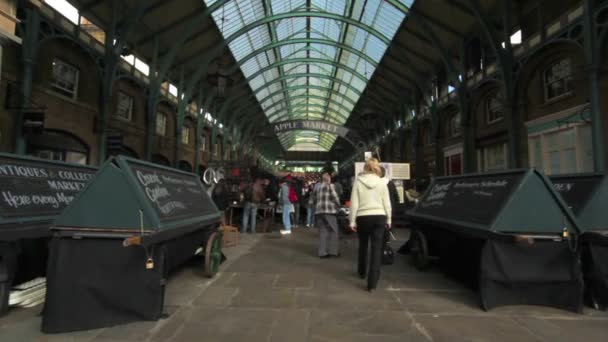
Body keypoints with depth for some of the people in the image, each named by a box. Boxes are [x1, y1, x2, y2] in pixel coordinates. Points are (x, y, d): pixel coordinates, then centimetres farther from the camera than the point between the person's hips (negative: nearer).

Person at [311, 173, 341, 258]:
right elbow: (335, 197, -9)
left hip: (318, 211, 6)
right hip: (329, 211, -6)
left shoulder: (317, 187, 14)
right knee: (333, 231, 4)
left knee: (323, 231, 8)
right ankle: (333, 251, 4)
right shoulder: (330, 186, -3)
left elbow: (312, 198, 17)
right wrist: (338, 205, 8)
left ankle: (322, 252, 7)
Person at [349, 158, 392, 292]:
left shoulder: (358, 181, -3)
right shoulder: (382, 182, 0)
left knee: (363, 246, 20)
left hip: (363, 217, 1)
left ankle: (362, 272, 41)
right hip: (379, 217, 0)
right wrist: (388, 219, 12)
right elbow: (387, 203, 2)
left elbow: (354, 203, -5)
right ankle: (372, 282, -4)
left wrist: (352, 221, 1)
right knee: (376, 249, 0)